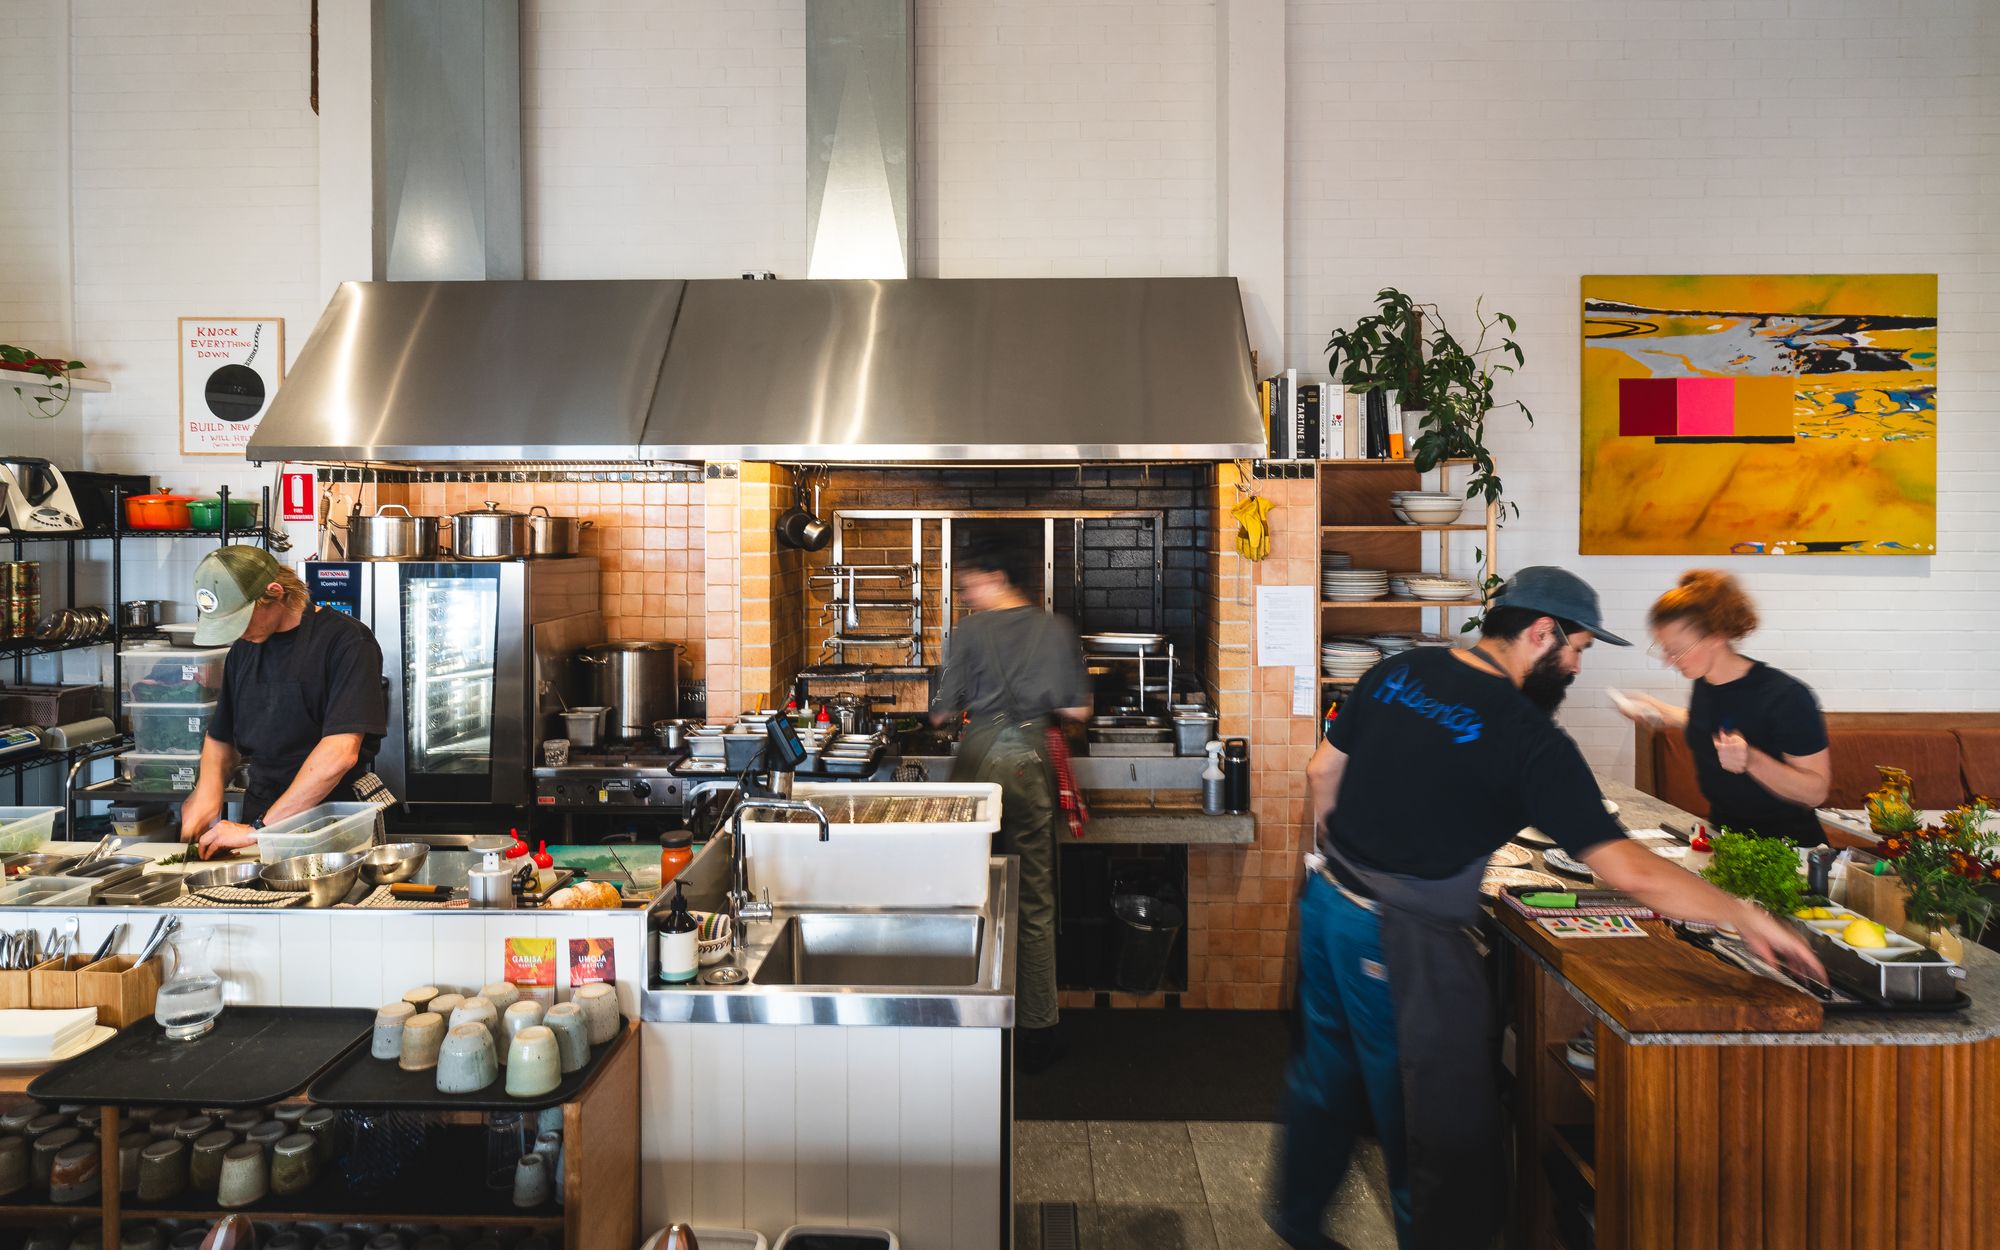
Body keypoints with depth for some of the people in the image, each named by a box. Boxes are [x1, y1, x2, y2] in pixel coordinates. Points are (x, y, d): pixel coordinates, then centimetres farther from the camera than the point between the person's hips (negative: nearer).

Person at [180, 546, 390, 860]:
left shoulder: (345, 640, -9)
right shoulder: (243, 648, 14)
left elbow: (341, 753, -18)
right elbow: (221, 738, 25)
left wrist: (260, 829, -18)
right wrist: (207, 790, 3)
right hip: (260, 813, 6)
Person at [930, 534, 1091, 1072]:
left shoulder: (970, 631, -3)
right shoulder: (1056, 629, 3)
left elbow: (943, 712, 0)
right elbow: (1078, 709, 4)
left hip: (979, 756, -1)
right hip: (1032, 760, 2)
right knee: (1035, 902, 8)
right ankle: (1037, 1032, 13)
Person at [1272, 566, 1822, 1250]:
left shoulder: (1398, 671, 0)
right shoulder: (1531, 739, -19)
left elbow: (1322, 771, 10)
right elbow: (1630, 871, -21)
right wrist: (1747, 918, -10)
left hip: (1327, 896, 8)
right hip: (1400, 939, -8)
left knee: (1327, 1071, 26)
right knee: (1440, 1121, 11)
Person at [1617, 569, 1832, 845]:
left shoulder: (1786, 696, -20)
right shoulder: (1704, 684, 2)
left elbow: (1815, 791, -17)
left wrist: (1752, 761, -30)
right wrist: (1661, 712, 15)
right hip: (1723, 833, 7)